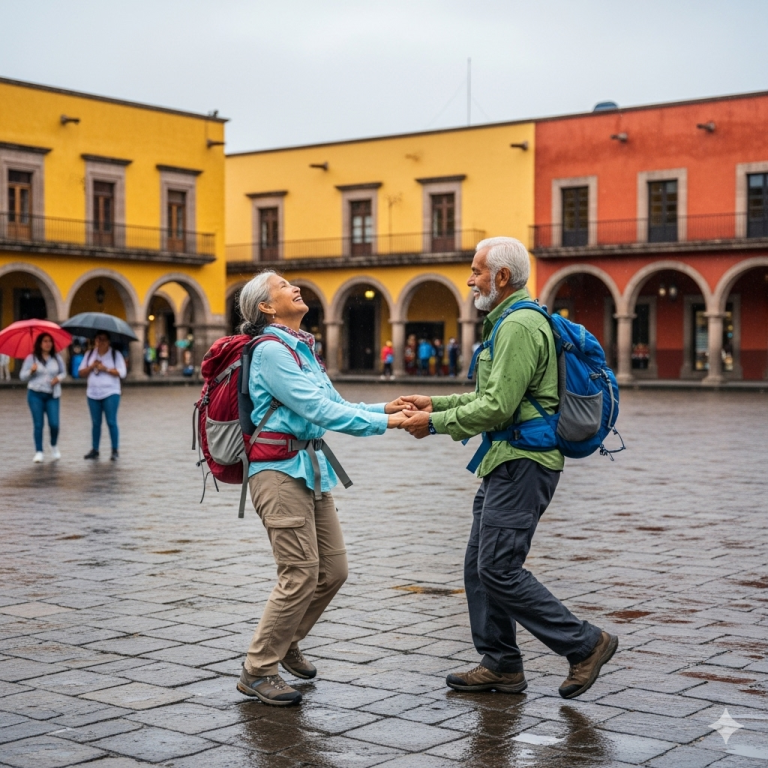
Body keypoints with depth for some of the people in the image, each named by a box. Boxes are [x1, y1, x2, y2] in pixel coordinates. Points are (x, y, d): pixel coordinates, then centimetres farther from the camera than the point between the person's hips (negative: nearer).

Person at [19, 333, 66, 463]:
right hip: (35, 394, -1)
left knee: (54, 424, -8)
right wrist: (31, 371, -17)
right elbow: (22, 376, 2)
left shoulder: (57, 357, 6)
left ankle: (54, 446, 20)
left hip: (52, 395, 1)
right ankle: (39, 452, 5)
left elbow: (64, 372, 14)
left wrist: (58, 378, -7)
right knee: (38, 424, -3)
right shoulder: (31, 358, 0)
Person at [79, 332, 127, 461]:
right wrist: (92, 367, -9)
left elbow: (122, 373, -8)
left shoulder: (115, 354, 1)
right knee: (95, 423, 6)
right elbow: (81, 372, 8)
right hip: (93, 393, 4)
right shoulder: (90, 354, 11)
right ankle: (94, 450, 11)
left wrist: (106, 369, -14)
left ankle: (115, 450, 0)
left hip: (110, 393, -3)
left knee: (111, 422, -6)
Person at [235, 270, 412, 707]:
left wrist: (382, 408, 4)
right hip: (280, 470, -9)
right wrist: (382, 423, -16)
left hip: (311, 469, 9)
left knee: (334, 569, 9)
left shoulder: (302, 349, 18)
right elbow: (318, 410, -18)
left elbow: (333, 404, 18)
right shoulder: (271, 350, -12)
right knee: (301, 574, -10)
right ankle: (258, 671, 3)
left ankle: (287, 644, 29)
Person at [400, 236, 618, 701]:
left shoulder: (520, 325, -16)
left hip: (522, 465, -11)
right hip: (507, 462, 11)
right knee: (480, 565, 12)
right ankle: (501, 666, 20)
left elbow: (497, 408, -21)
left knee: (499, 569, -11)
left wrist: (435, 423, -11)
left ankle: (585, 644, -1)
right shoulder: (511, 321, 19)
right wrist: (436, 403, 17)